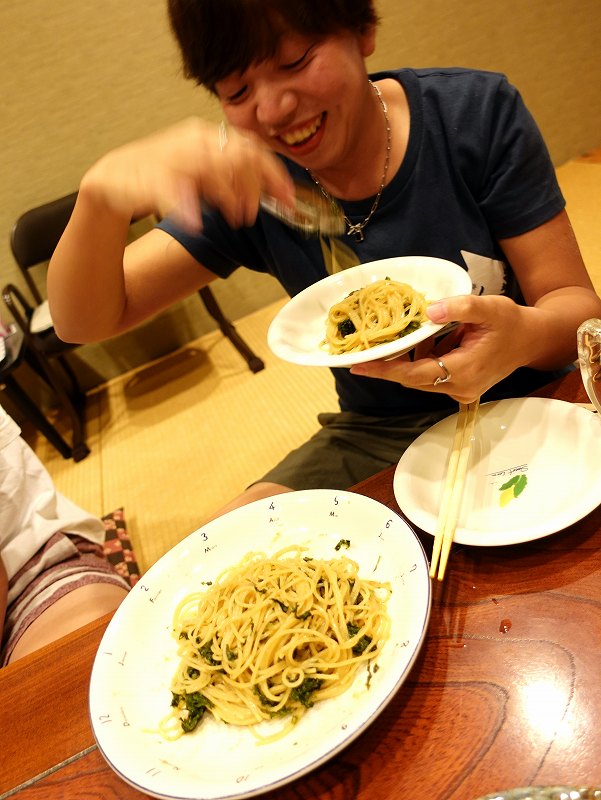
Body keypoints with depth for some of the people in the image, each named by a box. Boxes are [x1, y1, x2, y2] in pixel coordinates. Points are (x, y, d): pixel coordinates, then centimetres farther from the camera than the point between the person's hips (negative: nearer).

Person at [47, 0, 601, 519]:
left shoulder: (478, 112, -10)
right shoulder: (248, 186, -6)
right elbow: (85, 321, -9)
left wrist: (528, 335, -35)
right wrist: (103, 193, -31)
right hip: (378, 439, 2)